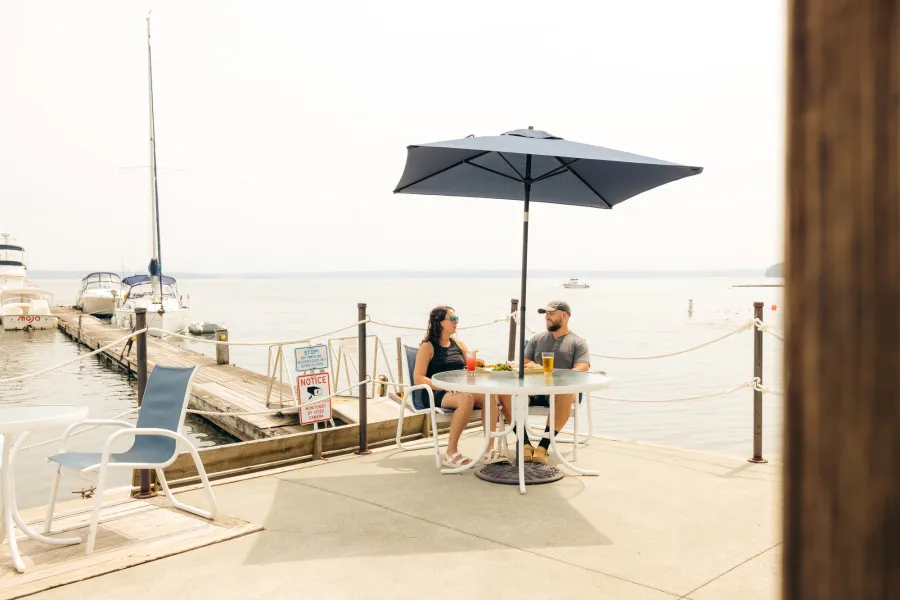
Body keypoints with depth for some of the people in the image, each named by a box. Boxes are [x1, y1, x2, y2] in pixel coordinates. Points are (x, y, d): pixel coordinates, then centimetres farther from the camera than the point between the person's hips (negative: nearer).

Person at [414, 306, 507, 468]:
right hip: (437, 395, -6)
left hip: (460, 391, 6)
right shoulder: (428, 347, 2)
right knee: (466, 398, -37)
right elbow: (418, 378, -9)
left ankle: (490, 451, -28)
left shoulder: (459, 345, 21)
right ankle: (451, 453, -28)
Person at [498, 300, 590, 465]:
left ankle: (543, 446, -31)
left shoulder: (578, 343, 12)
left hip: (558, 390, -3)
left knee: (566, 394, -40)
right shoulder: (537, 339, 24)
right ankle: (526, 444, -24)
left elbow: (581, 371, -4)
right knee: (505, 393, -28)